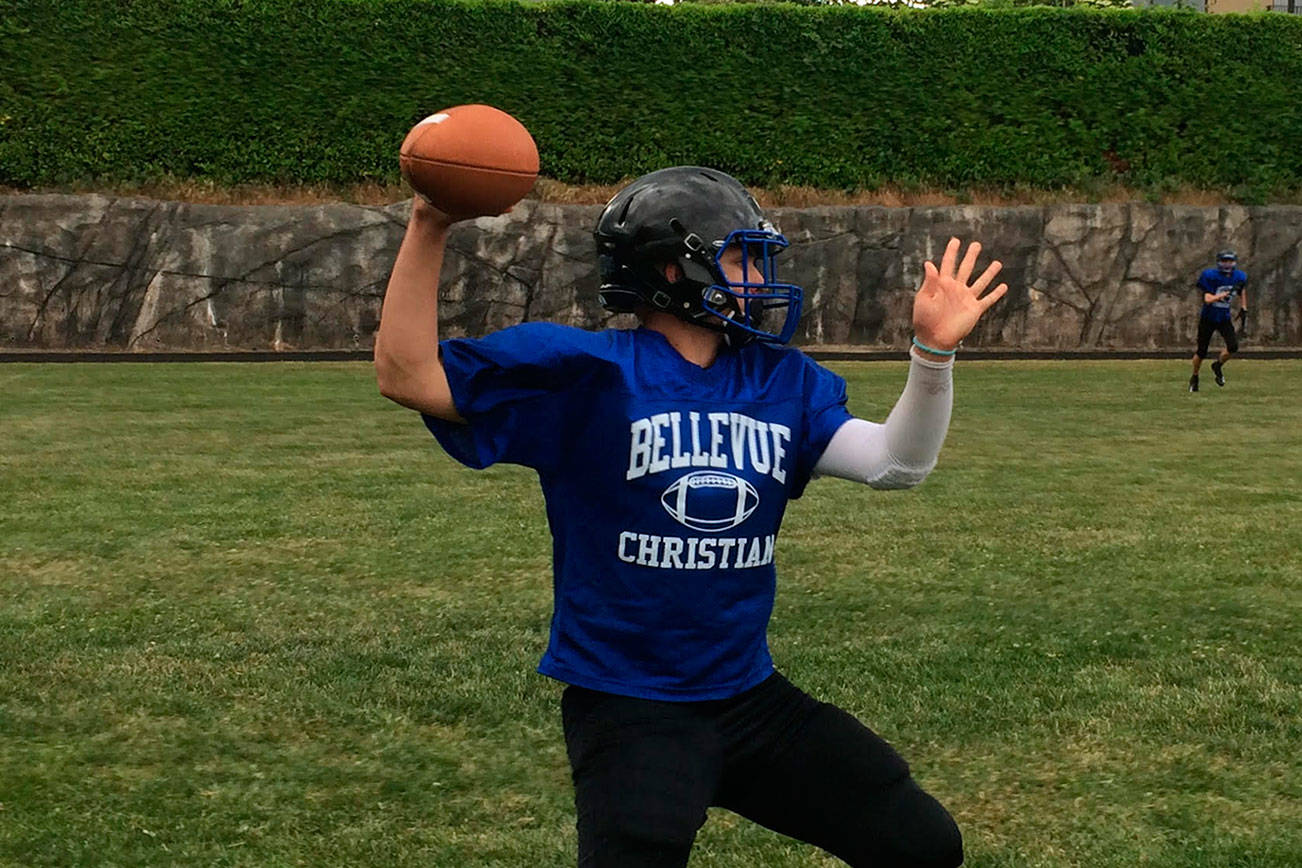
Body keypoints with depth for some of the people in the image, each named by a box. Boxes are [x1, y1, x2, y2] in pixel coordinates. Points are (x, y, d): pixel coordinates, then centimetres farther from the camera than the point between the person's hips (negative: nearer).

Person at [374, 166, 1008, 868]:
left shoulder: (781, 381, 7)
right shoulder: (586, 375, -10)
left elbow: (897, 464, 0)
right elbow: (407, 374, -16)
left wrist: (934, 350, -13)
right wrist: (429, 228, -24)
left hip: (753, 699, 6)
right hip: (628, 710, -6)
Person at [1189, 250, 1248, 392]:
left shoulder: (1239, 277, -6)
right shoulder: (1210, 276, -21)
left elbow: (1242, 290, 17)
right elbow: (1208, 299, -27)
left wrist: (1243, 309, 12)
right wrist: (1226, 293, -34)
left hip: (1224, 319, 3)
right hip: (1208, 318, -3)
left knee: (1233, 346, -16)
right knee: (1201, 352, 3)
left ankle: (1218, 366, 13)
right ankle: (1194, 377, 29)